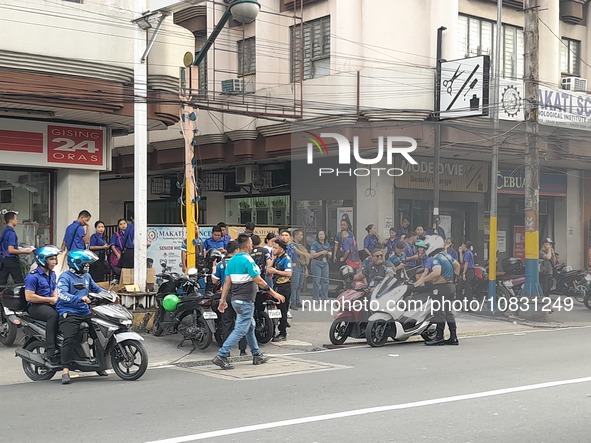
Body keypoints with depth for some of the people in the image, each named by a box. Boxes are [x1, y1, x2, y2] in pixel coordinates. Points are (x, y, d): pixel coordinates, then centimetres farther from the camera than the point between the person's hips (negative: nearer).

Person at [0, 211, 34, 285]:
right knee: (19, 282, -4)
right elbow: (11, 250, -22)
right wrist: (25, 252, -15)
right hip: (11, 260, -9)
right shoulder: (11, 233, -16)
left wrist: (21, 250, 20)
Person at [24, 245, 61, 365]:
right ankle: (50, 351, -38)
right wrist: (49, 299, -12)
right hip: (35, 306, -8)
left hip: (49, 304, 8)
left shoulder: (52, 274, 16)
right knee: (53, 315, -37)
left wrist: (55, 299, 1)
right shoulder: (33, 276, -10)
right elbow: (29, 297, -17)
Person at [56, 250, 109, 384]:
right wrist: (80, 298, -35)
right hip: (69, 314, -8)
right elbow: (62, 294, -23)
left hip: (85, 313, 8)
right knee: (70, 339, -25)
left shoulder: (87, 276, 19)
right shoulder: (65, 277, -7)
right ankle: (66, 371, -23)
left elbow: (96, 289, 34)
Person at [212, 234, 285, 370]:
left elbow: (227, 282, 7)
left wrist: (223, 300, 8)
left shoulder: (231, 260, 8)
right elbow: (259, 281, -17)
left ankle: (257, 355, 27)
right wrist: (274, 294, -9)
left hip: (236, 299, 9)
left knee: (250, 327, 19)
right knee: (240, 330, -7)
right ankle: (221, 356, -12)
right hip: (246, 301, -9)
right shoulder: (247, 260, -17)